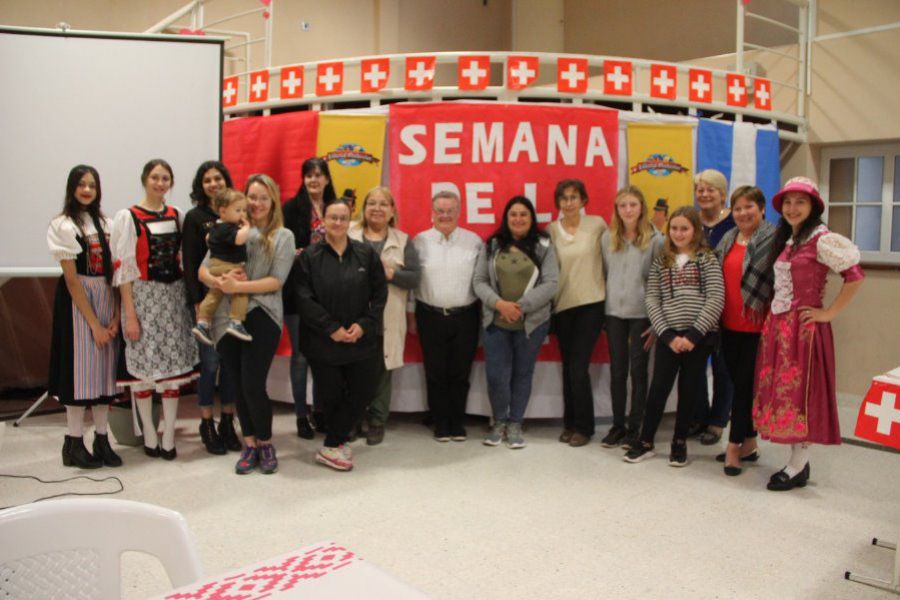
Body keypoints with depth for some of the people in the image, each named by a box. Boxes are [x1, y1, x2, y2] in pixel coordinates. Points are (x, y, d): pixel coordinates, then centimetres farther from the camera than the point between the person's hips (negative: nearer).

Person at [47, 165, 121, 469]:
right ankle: (74, 443, 8)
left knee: (105, 367, 7)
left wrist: (115, 316, -6)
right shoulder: (63, 225, -5)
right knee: (80, 367, -3)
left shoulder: (105, 223, 10)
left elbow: (115, 271, 5)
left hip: (106, 300, 5)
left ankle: (102, 439, 15)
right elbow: (71, 278, -10)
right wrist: (94, 323, -12)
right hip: (77, 302, -5)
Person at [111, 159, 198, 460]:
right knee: (144, 364, 1)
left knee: (174, 365, 4)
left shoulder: (177, 215, 9)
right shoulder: (128, 217, -4)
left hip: (174, 297, 4)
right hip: (142, 297, -4)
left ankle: (168, 437, 14)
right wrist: (130, 314, -11)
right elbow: (123, 267, -7)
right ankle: (150, 438, 15)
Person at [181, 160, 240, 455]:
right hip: (208, 300, -3)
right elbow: (189, 264, -4)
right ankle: (207, 424, 14)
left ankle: (227, 422, 20)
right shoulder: (195, 217, 0)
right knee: (210, 363, -1)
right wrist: (197, 301, -11)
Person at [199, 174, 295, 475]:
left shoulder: (283, 237, 4)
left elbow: (277, 281, -6)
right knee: (237, 386, 8)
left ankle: (265, 444, 15)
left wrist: (238, 286, -16)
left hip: (262, 317, -3)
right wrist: (219, 281, -16)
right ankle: (250, 444, 25)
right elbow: (203, 271, 6)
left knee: (253, 385, -8)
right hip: (227, 318, 3)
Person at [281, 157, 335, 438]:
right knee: (300, 355, 3)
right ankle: (301, 415, 14)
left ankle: (320, 411, 24)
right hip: (298, 290, -3)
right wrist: (292, 254, -24)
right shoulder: (293, 207, -2)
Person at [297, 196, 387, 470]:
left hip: (362, 340, 2)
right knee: (332, 396, 7)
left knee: (362, 393, 1)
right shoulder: (310, 256, -2)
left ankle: (333, 444, 18)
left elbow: (380, 293, 3)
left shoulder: (366, 253, 4)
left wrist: (364, 324, -9)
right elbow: (304, 298, -7)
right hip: (323, 342, -2)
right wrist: (332, 328, -13)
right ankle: (334, 446, 27)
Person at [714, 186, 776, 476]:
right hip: (730, 325, 7)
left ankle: (734, 447, 9)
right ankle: (749, 444, 26)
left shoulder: (773, 239, -9)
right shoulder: (727, 239, 11)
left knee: (745, 385, -1)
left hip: (757, 327, -6)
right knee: (738, 383, 13)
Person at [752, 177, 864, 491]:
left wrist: (829, 312, -13)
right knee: (781, 392, 9)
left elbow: (854, 275, -16)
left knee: (801, 393, -3)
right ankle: (799, 462, 20)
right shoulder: (784, 240, 14)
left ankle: (798, 467, 7)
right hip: (777, 325, 8)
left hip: (803, 327, -8)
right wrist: (772, 318, 9)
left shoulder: (821, 239, -9)